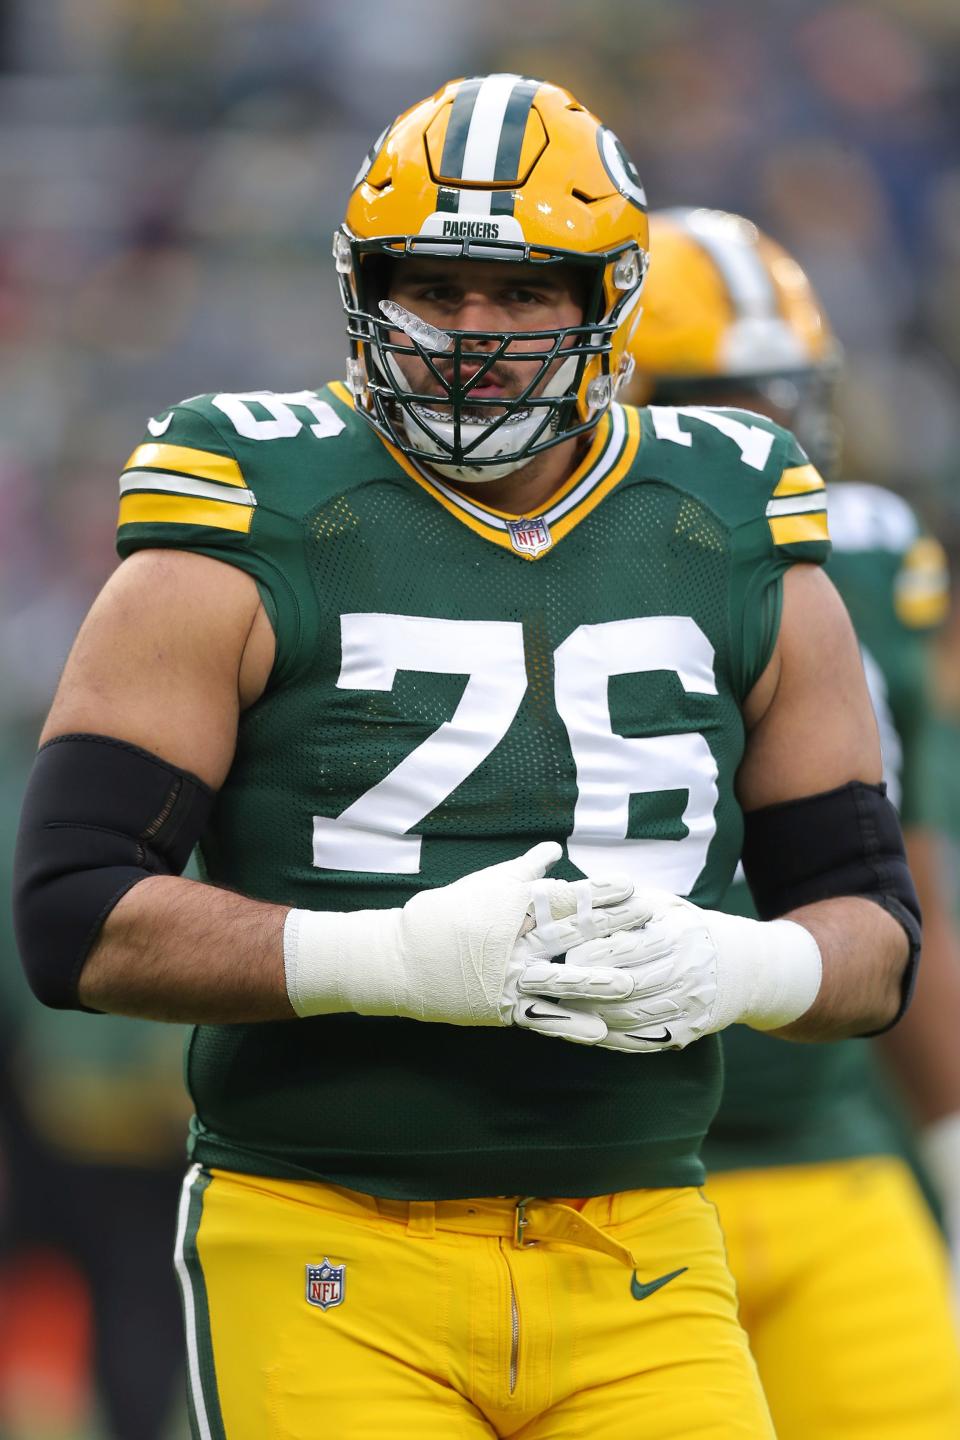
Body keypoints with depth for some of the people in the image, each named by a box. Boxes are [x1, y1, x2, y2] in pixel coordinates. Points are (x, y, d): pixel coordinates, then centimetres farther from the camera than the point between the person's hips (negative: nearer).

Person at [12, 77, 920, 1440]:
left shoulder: (744, 562, 9)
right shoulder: (250, 550, -2)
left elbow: (871, 929, 13)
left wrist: (737, 968, -11)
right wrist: (401, 958, -21)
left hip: (637, 1278, 3)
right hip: (331, 1272, -3)